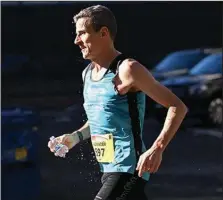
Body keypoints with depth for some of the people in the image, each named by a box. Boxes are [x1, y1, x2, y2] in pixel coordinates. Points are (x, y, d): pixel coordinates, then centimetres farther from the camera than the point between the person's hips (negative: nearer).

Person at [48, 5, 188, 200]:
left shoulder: (127, 70, -14)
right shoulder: (88, 73, 11)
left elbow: (178, 107, -14)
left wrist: (157, 149, -25)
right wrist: (76, 137, 11)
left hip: (128, 170, -9)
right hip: (109, 170, 9)